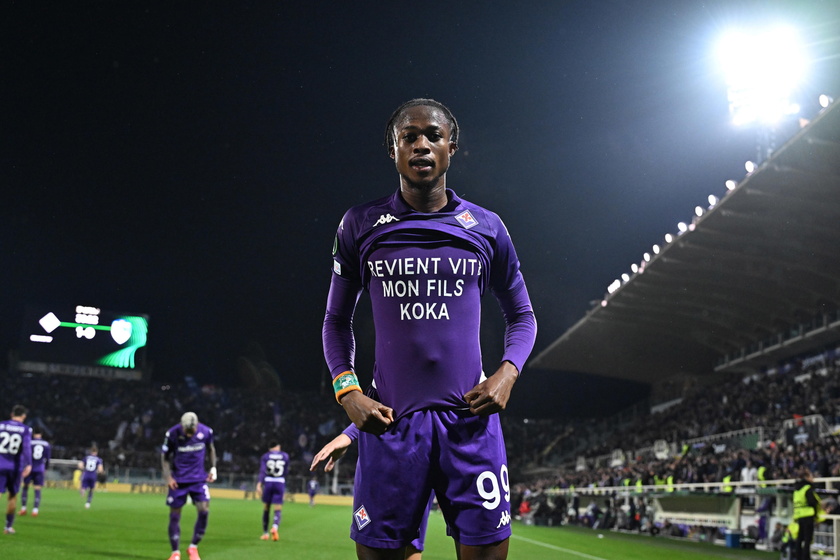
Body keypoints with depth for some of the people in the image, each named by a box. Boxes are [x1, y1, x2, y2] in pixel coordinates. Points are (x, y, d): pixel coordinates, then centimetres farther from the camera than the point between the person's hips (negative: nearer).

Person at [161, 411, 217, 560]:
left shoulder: (206, 432, -9)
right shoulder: (172, 434, -14)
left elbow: (211, 449, 12)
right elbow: (165, 456, -2)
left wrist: (213, 467, 3)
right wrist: (168, 476, -13)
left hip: (198, 479, 1)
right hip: (178, 481, -1)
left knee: (204, 510, -11)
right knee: (174, 515, 1)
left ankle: (193, 547, 7)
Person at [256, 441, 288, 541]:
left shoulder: (265, 456, 4)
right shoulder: (285, 456, 8)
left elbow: (262, 471, -9)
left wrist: (259, 484, -18)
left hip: (268, 482, 0)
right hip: (280, 483, 0)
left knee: (266, 509, 15)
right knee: (278, 510, -2)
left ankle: (265, 533, 19)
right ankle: (275, 527, -31)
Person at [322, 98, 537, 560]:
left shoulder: (486, 228, 8)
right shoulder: (360, 226, 7)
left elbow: (521, 315, 18)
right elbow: (336, 319, 15)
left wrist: (507, 374, -1)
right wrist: (347, 392, 0)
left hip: (470, 418, 1)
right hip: (390, 421, 0)